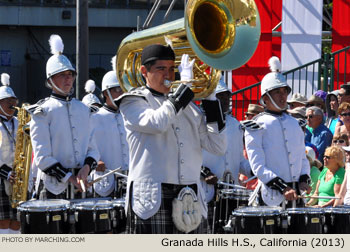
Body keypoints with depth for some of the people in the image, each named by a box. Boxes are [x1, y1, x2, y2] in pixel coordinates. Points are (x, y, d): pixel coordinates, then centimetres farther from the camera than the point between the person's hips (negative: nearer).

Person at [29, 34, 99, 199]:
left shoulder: (83, 110, 14)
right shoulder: (42, 111, -2)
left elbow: (93, 148, 12)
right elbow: (42, 158, -8)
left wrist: (86, 167, -9)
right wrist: (70, 178, -14)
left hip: (83, 188, 4)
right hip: (55, 190, -4)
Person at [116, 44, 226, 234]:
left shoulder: (188, 105, 19)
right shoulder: (133, 102, 4)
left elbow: (218, 147, 11)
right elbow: (157, 122, -20)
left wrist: (209, 97, 5)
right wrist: (185, 85, -13)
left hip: (191, 203, 5)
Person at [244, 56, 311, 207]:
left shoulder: (294, 123, 17)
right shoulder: (256, 126, -2)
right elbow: (258, 166, -10)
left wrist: (304, 180, 0)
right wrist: (283, 188, -19)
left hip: (296, 196, 5)